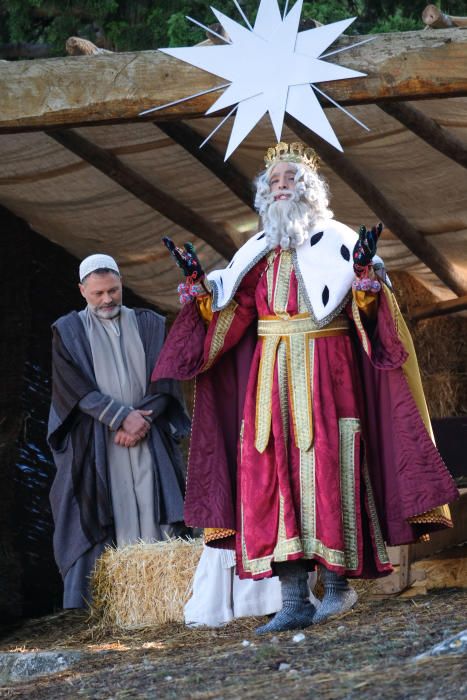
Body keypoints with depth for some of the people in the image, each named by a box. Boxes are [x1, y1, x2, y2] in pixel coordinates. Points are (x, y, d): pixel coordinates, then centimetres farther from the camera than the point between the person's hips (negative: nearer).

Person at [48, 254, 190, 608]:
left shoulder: (149, 325, 14)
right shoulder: (68, 331, 7)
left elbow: (163, 380, 7)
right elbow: (76, 387, -3)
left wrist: (142, 421, -9)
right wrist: (122, 416, -13)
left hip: (148, 440, 2)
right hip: (96, 443, -2)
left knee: (154, 514, -7)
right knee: (104, 522, -9)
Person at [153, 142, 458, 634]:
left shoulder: (335, 241, 5)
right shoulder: (258, 253, 17)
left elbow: (363, 310, -6)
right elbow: (225, 315, 12)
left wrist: (364, 273, -24)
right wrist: (197, 282, -1)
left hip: (325, 371, -4)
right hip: (270, 377, 4)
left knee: (327, 472, -9)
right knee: (269, 477, -6)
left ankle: (337, 586, -1)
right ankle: (293, 601, -8)